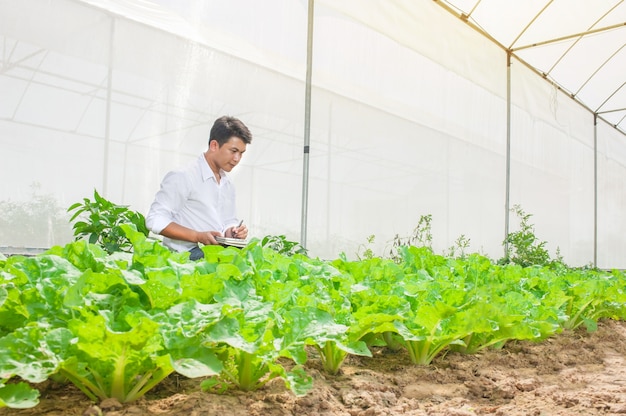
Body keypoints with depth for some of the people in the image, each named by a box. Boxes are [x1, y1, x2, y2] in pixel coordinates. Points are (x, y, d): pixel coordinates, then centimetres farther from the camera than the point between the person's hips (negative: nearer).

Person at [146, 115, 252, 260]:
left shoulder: (228, 185, 19)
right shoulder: (182, 177, -6)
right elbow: (155, 220, -11)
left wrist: (232, 231, 2)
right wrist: (198, 236, -20)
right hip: (187, 256, -7)